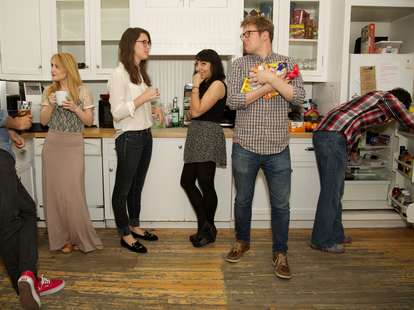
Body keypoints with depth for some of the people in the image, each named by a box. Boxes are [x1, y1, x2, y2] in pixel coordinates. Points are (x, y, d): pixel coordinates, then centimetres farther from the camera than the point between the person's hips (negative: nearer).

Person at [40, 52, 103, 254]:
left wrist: (75, 108, -15)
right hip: (52, 146, 3)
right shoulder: (49, 91, 7)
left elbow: (89, 121, 1)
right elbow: (43, 121, 6)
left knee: (72, 192, -4)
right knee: (55, 192, 4)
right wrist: (51, 105, -10)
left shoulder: (82, 91, 0)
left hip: (73, 146, -3)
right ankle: (63, 237, 17)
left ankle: (80, 237, 11)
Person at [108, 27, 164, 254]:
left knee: (137, 185, 18)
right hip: (129, 138, -8)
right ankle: (125, 235, 17)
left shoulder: (140, 72, 13)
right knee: (123, 188, 5)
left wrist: (153, 109, 3)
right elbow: (117, 112, -18)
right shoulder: (119, 74, -13)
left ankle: (134, 226, 32)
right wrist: (143, 98, -24)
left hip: (145, 135, 8)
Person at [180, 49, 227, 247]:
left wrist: (195, 86, -6)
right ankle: (204, 226, 18)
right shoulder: (205, 85, 19)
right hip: (197, 137, 10)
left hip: (208, 136, -10)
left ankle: (208, 229, 15)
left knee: (205, 184, -3)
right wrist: (197, 86, 6)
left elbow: (197, 111, -14)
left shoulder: (217, 84, -8)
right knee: (187, 181, 7)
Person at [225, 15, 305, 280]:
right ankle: (242, 242, 36)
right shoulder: (240, 64, 2)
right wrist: (268, 87, -14)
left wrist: (270, 78, -16)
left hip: (278, 148, 0)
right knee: (243, 199, 14)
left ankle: (280, 253, 23)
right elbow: (233, 101, -10)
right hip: (245, 146, 0)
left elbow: (299, 97, -9)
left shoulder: (286, 63, 4)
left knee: (281, 204, 6)